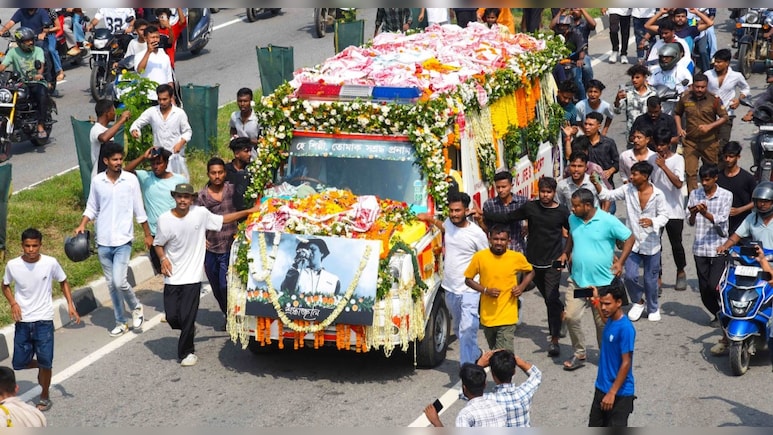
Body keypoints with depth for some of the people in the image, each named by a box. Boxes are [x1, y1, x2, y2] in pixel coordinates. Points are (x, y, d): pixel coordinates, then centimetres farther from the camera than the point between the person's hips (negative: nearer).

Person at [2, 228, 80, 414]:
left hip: (44, 321, -2)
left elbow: (63, 282, 5)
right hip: (22, 321, 2)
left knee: (45, 362, -2)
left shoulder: (51, 263, -12)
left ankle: (45, 396, 21)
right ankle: (42, 366, 37)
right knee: (19, 363, 5)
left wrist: (70, 304, -6)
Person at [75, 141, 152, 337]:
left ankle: (136, 308, 12)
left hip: (123, 240, -3)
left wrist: (148, 235, 6)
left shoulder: (131, 180, -6)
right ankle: (120, 322, 22)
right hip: (103, 242, 3)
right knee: (112, 284, 10)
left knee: (119, 281, -15)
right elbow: (92, 208, 11)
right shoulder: (97, 181, 0)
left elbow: (139, 210, 1)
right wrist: (82, 225, -4)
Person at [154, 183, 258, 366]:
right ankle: (189, 329, 35)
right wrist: (163, 258, -12)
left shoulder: (200, 214, -6)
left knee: (187, 317, -4)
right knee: (172, 317, 2)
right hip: (172, 277, 1)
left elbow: (223, 220, 9)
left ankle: (186, 352, 14)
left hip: (192, 277, -1)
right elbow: (158, 244, 6)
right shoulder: (165, 219, -7)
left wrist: (248, 212, 10)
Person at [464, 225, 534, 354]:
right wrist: (485, 290, -13)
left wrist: (521, 287, -4)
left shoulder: (517, 257, -5)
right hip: (488, 315, 2)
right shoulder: (480, 257, -7)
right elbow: (468, 279, 2)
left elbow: (530, 272, 14)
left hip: (507, 317, -2)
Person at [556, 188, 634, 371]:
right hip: (577, 280, 4)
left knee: (603, 322, 7)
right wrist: (566, 253, 7)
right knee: (571, 316, -5)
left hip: (602, 281, -4)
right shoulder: (573, 219, 3)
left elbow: (629, 239, -7)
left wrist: (620, 262, -12)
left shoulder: (608, 221, -14)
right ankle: (579, 354, 12)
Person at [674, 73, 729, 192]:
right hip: (690, 141, 1)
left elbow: (724, 117, -4)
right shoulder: (685, 97, -1)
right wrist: (679, 128, -1)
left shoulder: (714, 99, -6)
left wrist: (709, 126, -18)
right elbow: (677, 113, 15)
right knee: (690, 172, -6)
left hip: (709, 141, -1)